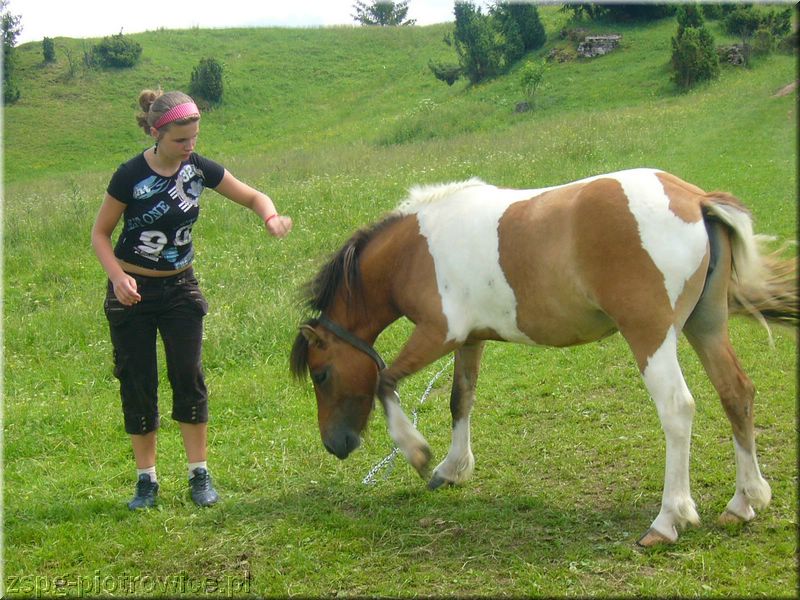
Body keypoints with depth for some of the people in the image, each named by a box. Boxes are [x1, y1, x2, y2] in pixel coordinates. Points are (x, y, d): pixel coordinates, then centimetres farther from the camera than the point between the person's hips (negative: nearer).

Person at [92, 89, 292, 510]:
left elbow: (253, 197, 2)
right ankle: (146, 479, 14)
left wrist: (271, 217, -21)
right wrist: (117, 277, -25)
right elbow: (100, 234, -9)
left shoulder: (200, 169, -7)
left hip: (180, 287, 3)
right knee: (137, 384, 2)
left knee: (189, 377, -2)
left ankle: (199, 475, 8)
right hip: (132, 291, -2)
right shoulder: (131, 176, -16)